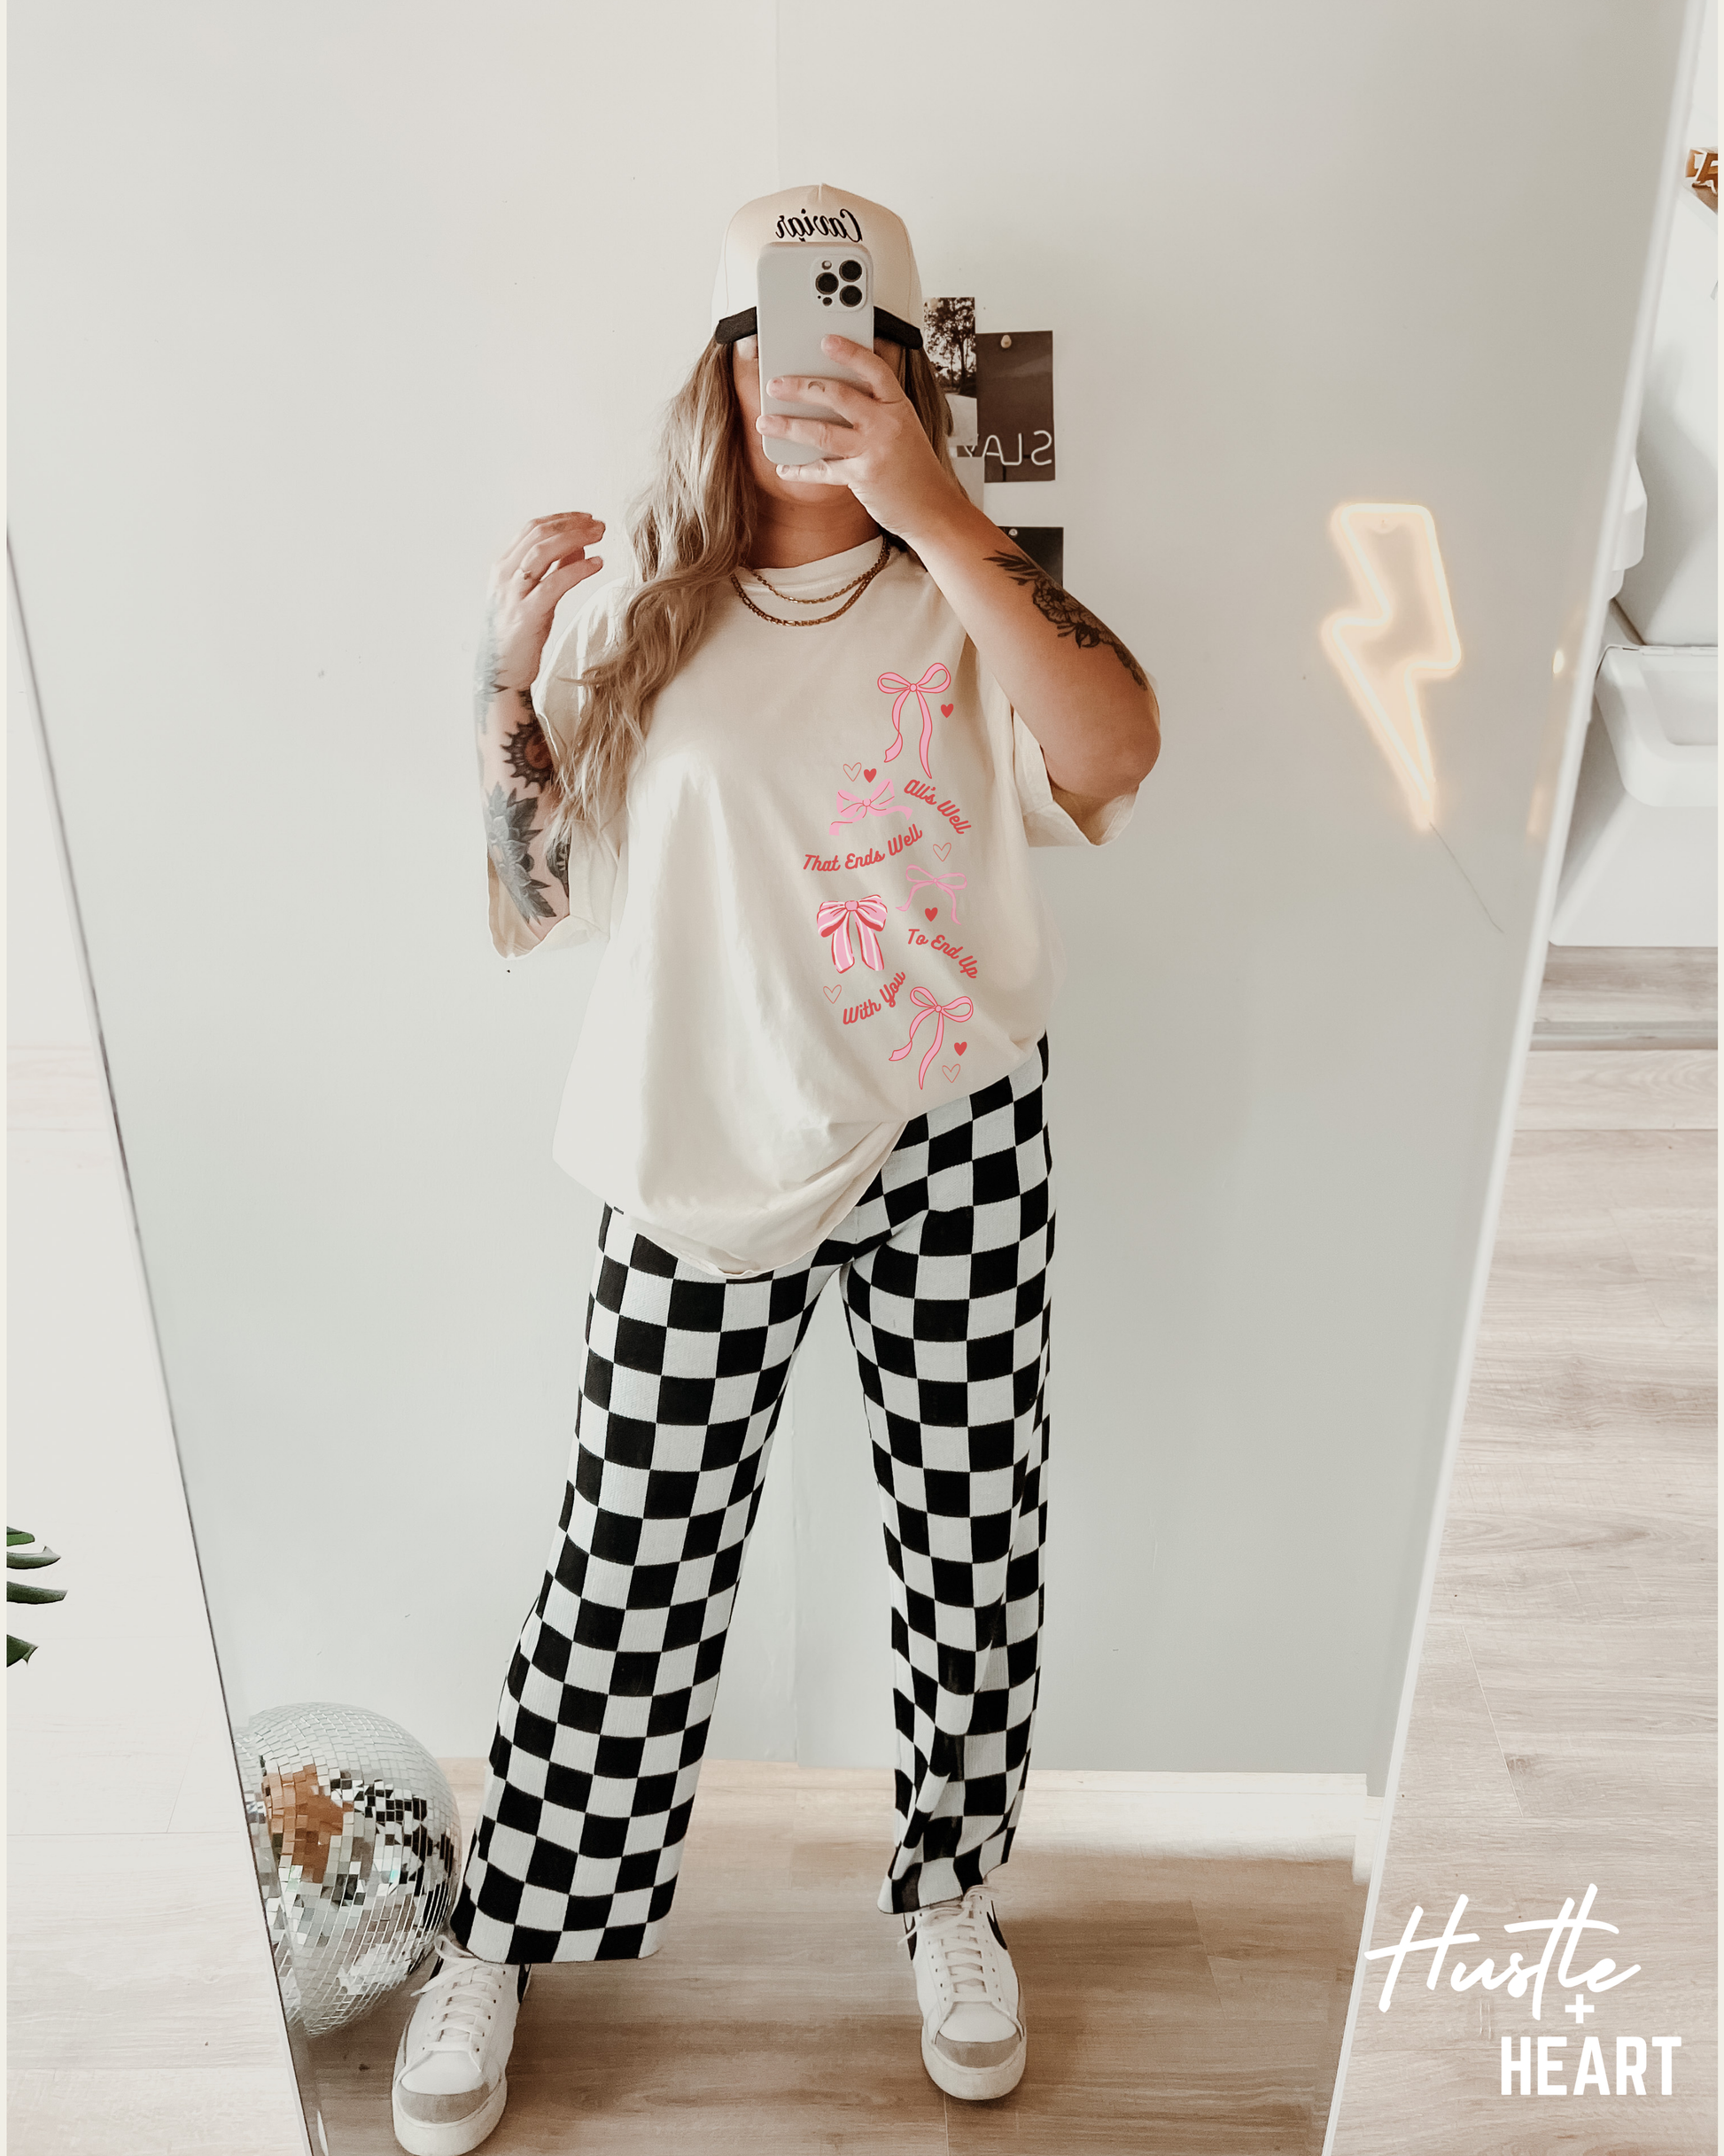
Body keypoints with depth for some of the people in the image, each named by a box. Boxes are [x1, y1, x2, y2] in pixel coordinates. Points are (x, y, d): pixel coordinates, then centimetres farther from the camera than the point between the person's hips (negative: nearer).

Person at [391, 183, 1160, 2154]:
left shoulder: (972, 603, 2)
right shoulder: (640, 621, 5)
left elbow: (1116, 753, -22)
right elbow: (532, 907, 4)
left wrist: (932, 511, -27)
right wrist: (501, 685, -10)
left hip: (952, 1143, 1)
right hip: (710, 1158, 0)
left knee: (971, 1540, 10)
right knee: (633, 1563, 6)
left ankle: (950, 1885, 38)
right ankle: (498, 1932, 31)